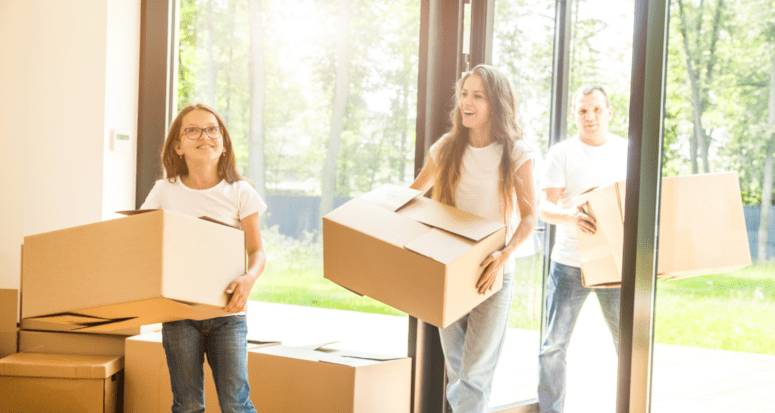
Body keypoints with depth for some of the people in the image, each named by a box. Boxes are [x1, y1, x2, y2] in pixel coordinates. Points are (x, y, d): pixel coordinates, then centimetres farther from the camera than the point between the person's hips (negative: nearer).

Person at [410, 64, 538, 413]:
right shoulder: (447, 148, 3)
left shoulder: (515, 154, -6)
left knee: (476, 370, -8)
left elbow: (529, 216, -9)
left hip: (493, 271, -3)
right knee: (456, 367, 9)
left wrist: (505, 254, -26)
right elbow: (412, 194, 16)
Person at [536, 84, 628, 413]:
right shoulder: (561, 154, 0)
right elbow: (545, 208, -7)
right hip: (569, 263, -1)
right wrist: (570, 216, -29)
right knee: (554, 345, 1)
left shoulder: (628, 151, 9)